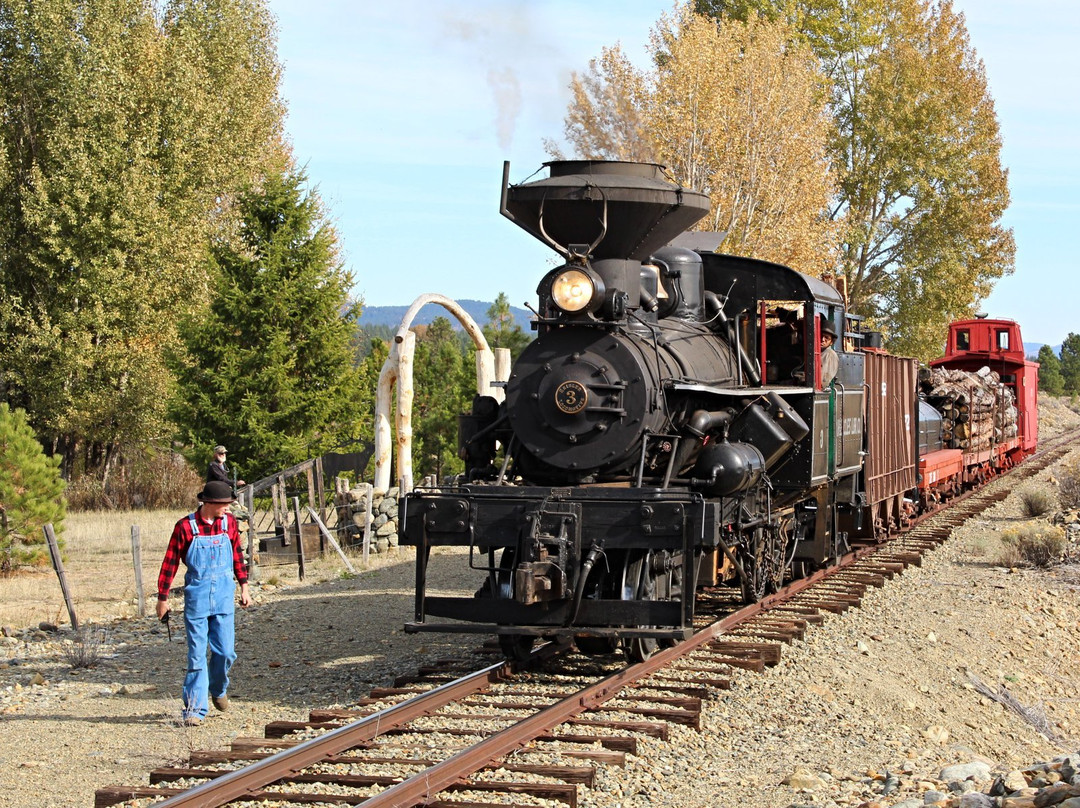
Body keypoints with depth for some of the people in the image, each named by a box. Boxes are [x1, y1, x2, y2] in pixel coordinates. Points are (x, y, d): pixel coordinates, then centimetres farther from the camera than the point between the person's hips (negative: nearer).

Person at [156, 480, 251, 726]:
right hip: (196, 597, -3)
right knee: (196, 655, -1)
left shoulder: (229, 523, 3)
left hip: (224, 596, 3)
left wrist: (244, 586, 17)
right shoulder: (185, 527, -9)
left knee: (225, 652, 1)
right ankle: (195, 709, 3)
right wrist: (162, 598, 0)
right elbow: (170, 563, -2)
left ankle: (218, 690, 30)